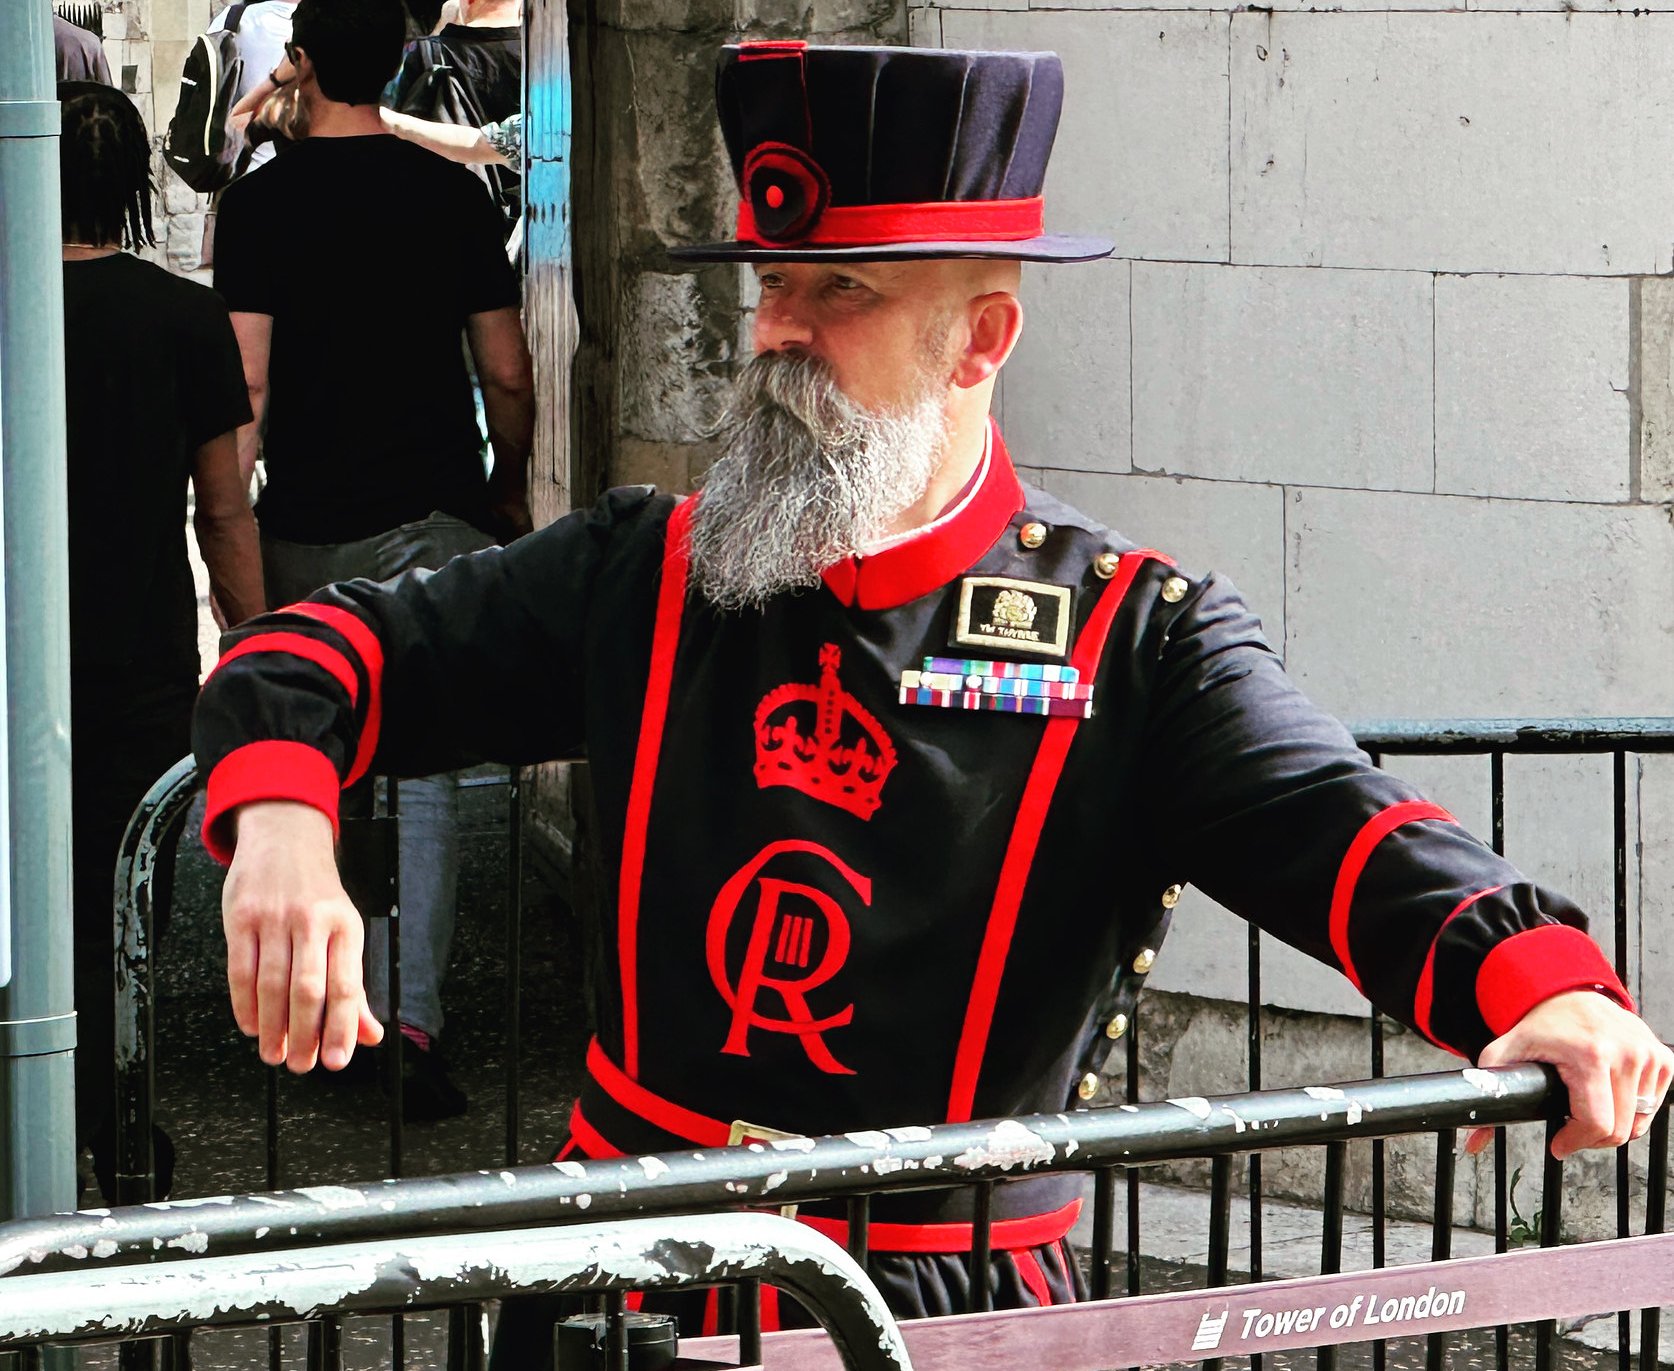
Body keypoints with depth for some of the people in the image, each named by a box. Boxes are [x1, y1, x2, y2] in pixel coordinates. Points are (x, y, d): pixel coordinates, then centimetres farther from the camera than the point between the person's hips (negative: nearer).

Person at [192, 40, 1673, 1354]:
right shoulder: (648, 574, 8)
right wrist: (281, 829, -13)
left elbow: (1336, 833, -14)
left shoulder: (1136, 638, 0)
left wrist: (1541, 982, -35)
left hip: (951, 1317, -2)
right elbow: (329, 652, 10)